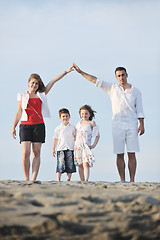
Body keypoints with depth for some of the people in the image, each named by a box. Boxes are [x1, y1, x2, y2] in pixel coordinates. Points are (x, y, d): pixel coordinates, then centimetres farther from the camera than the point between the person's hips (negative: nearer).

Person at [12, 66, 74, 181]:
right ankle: (26, 179, -5)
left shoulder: (41, 95, 14)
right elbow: (19, 112, 13)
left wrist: (66, 72, 9)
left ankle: (34, 179, -5)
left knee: (36, 153, -3)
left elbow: (53, 81, 13)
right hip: (25, 125, -2)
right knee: (25, 153, -12)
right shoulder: (22, 96, 13)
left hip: (39, 126, 2)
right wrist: (13, 127, 8)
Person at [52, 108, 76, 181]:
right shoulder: (58, 128, 6)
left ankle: (68, 180, 7)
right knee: (60, 165, -9)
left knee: (70, 166, 1)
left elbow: (75, 137, 18)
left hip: (70, 149, 2)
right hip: (61, 149, -2)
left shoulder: (72, 128, 11)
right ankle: (58, 180, -8)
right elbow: (55, 139, 8)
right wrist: (53, 149, 6)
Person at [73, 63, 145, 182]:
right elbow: (96, 81, 9)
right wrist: (81, 72, 4)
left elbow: (140, 110, 9)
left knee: (132, 154, -5)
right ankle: (122, 180, 1)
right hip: (117, 125, 1)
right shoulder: (112, 88, 11)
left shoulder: (135, 91, 9)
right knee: (119, 154, -2)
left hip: (132, 125, -1)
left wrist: (142, 125, -2)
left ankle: (132, 180, -4)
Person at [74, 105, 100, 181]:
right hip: (78, 146, 5)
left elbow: (98, 135, 5)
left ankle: (86, 180, -24)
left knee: (86, 164, -17)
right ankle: (82, 181, 9)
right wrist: (75, 144, 11)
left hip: (86, 146, -4)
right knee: (80, 165, 5)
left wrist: (94, 145, -3)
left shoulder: (91, 123, 3)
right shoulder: (78, 124, 15)